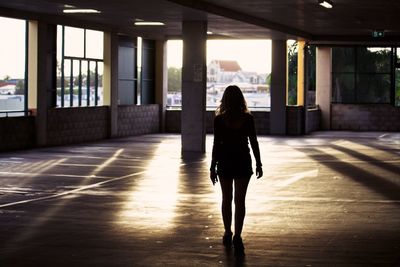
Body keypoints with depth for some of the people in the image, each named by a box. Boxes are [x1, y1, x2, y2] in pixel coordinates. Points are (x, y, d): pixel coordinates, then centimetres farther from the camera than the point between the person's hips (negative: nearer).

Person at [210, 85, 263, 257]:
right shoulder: (248, 118, -5)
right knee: (240, 200, 1)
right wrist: (258, 164, 7)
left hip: (224, 163, 0)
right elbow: (254, 143, -2)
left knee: (226, 199, 14)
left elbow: (216, 144, -6)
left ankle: (228, 235, 20)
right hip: (243, 163, 0)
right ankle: (237, 237, -9)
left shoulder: (219, 119, -7)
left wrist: (213, 167, 0)